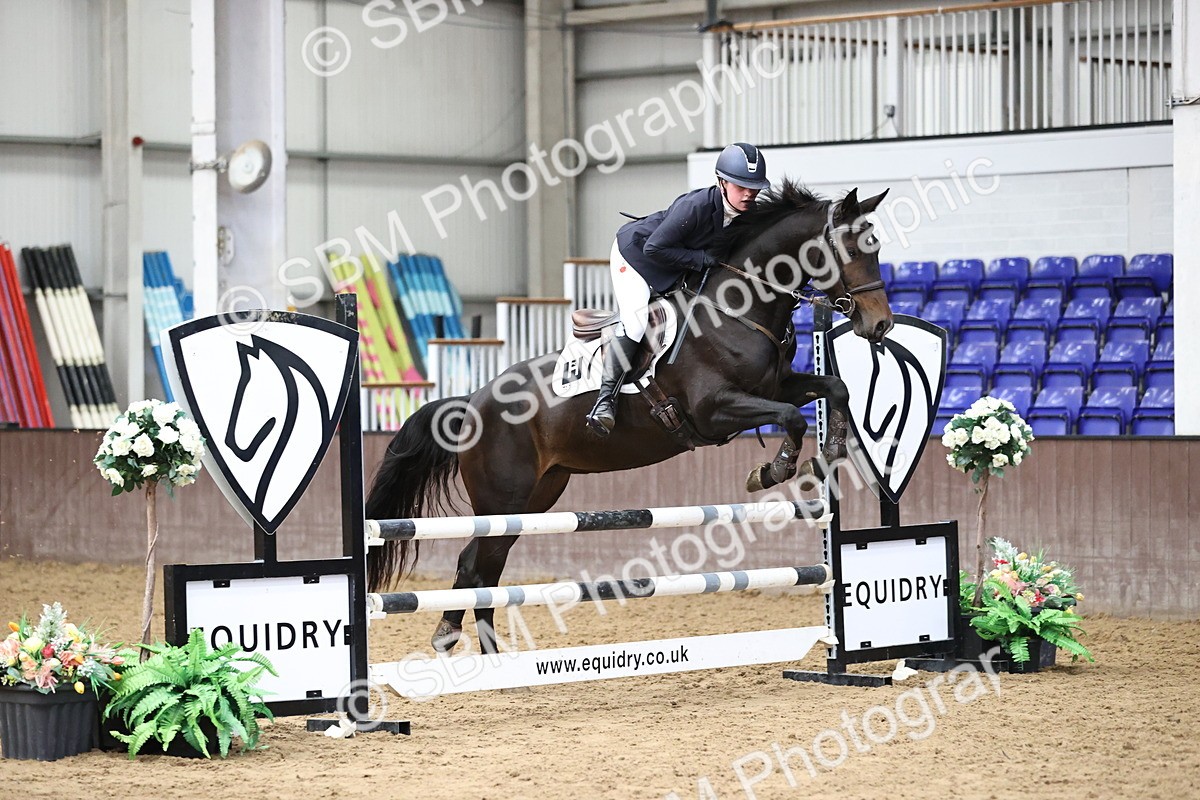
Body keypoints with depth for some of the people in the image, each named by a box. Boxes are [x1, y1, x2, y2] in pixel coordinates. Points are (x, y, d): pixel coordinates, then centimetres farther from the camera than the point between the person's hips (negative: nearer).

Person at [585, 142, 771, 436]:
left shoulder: (750, 216, -14)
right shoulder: (696, 205, -36)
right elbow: (654, 248, -32)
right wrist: (700, 259, -33)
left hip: (676, 269, 8)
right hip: (634, 251, -8)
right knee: (635, 323, -20)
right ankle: (606, 398, -17)